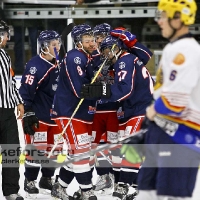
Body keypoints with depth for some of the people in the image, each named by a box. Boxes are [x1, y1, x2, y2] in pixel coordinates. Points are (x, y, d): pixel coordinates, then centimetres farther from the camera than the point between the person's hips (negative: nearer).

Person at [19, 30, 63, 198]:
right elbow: (26, 91, -20)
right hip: (38, 117, -8)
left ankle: (47, 181, 23)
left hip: (55, 115, 8)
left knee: (54, 149, 11)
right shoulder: (35, 65, -16)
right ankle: (29, 182, 7)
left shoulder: (57, 65, 10)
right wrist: (28, 114, -23)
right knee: (37, 149, -4)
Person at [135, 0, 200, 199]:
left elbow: (175, 102, -24)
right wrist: (153, 110, 14)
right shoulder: (174, 48, 16)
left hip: (180, 133, -11)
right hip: (163, 128, 11)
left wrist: (154, 111, -6)